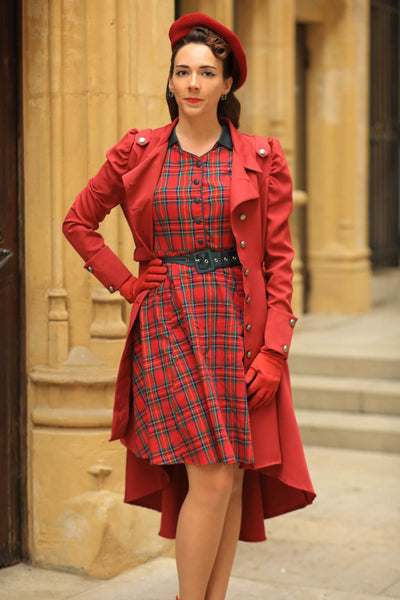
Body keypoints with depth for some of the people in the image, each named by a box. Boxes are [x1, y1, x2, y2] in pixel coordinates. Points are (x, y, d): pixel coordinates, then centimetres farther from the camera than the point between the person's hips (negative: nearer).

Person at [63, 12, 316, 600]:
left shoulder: (263, 159, 5)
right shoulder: (136, 153, 5)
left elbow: (280, 259, 2)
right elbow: (78, 222, 16)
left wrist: (274, 348, -6)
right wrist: (124, 281, 4)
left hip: (238, 325, 2)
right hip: (168, 325, -1)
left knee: (234, 477, 3)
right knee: (210, 476, -10)